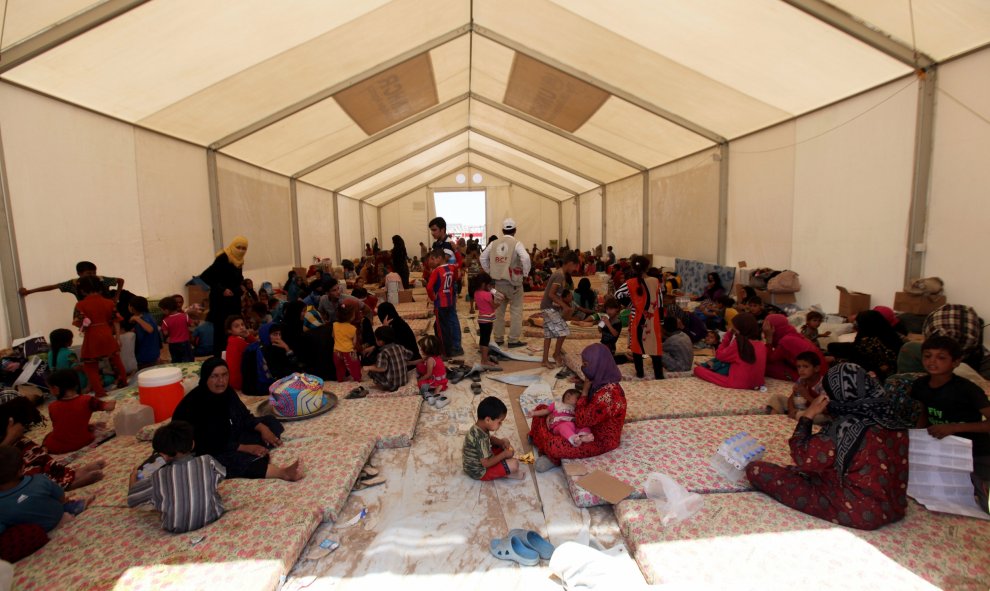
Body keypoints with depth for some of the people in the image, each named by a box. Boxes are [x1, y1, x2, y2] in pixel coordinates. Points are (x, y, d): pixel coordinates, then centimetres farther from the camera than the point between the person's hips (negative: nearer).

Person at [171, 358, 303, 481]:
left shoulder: (226, 392, -5)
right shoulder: (193, 405, -26)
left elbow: (244, 416, 5)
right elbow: (208, 445, -26)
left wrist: (262, 428, -15)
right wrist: (246, 448, -27)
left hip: (229, 437, 9)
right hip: (202, 453, -9)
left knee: (270, 422, 3)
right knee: (240, 459, -38)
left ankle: (259, 456, -16)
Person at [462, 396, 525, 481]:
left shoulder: (478, 427, -7)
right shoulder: (481, 439, -35)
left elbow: (489, 438, 14)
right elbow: (486, 463, -30)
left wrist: (502, 442, -3)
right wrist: (504, 454, -19)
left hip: (476, 463, 10)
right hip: (479, 472, -10)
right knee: (514, 464, -22)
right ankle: (508, 473, 8)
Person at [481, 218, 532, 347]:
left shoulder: (494, 243, 4)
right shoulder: (516, 244, -8)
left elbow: (483, 258, 8)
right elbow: (526, 258, -22)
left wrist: (490, 272, 15)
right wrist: (525, 273, -7)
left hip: (497, 282, 4)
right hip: (513, 282, -4)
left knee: (499, 310, 15)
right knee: (516, 310, 6)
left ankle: (498, 338, 22)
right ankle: (514, 339, 5)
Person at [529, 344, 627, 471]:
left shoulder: (607, 394, -34)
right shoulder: (601, 382, -5)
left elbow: (581, 421, -28)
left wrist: (584, 391, -21)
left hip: (601, 440, -9)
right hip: (592, 427, 10)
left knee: (553, 446, -29)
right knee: (542, 409, 7)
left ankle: (554, 458, 6)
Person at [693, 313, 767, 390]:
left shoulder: (739, 343, -18)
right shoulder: (762, 345, 2)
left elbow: (719, 355, -4)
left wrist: (728, 336, 0)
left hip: (737, 384, -7)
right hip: (756, 384, 7)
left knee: (698, 369, -2)